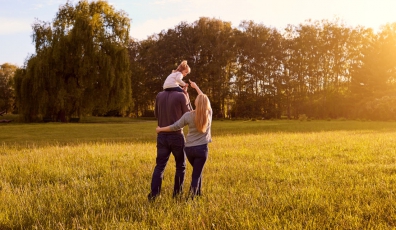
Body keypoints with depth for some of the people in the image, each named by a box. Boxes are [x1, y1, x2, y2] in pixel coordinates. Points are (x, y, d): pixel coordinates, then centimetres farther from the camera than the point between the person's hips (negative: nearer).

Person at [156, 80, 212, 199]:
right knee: (196, 174, 1)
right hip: (201, 148, -1)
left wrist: (160, 129, 11)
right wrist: (196, 87, 27)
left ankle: (198, 193, 32)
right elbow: (205, 100, 17)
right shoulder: (209, 113, 0)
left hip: (189, 148, 2)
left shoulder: (188, 115, -5)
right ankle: (191, 198, -5)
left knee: (197, 171, 23)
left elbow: (175, 127, -3)